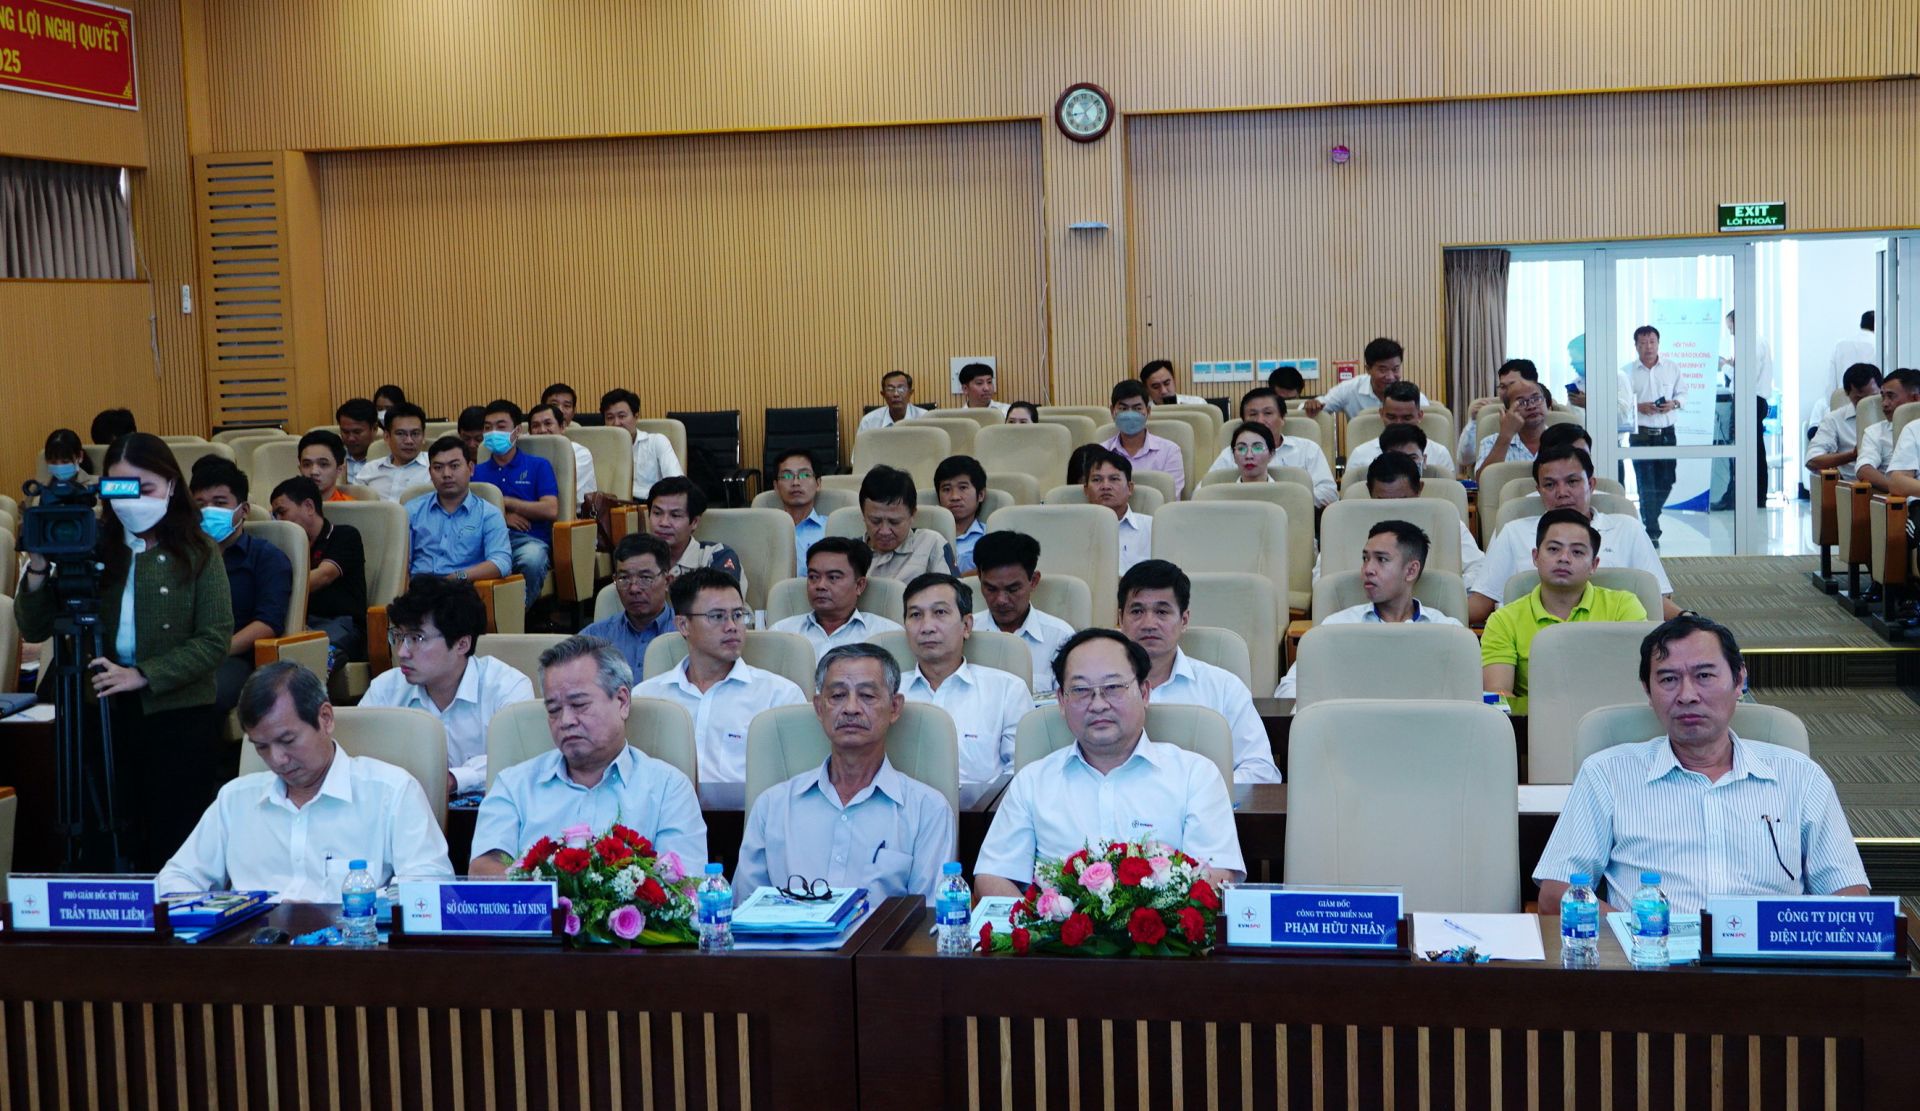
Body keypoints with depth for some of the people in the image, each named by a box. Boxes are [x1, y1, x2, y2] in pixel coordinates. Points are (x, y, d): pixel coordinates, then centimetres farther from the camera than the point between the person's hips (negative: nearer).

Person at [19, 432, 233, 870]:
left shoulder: (198, 553, -3)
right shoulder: (91, 548, 4)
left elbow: (215, 640, -9)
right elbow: (34, 630, 5)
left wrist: (143, 675, -19)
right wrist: (37, 571, -12)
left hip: (179, 717, -2)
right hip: (101, 715, 2)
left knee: (174, 854, 6)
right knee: (101, 850, 5)